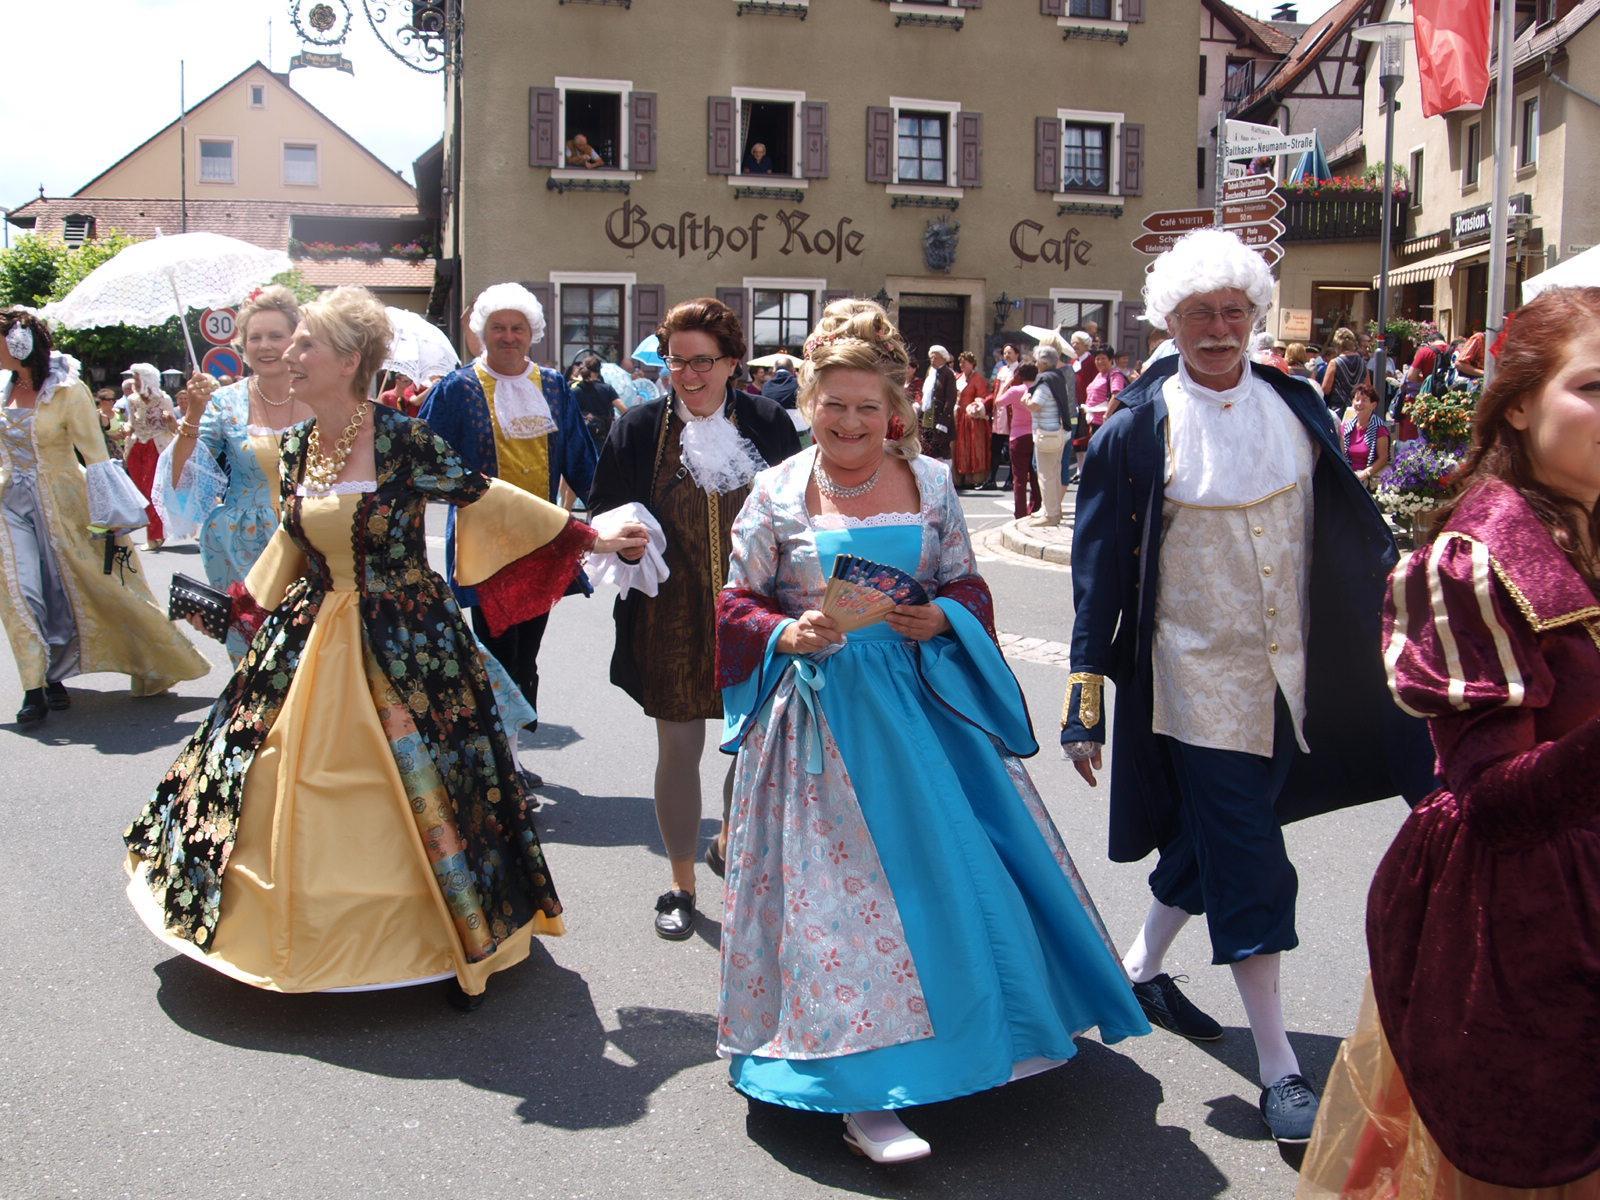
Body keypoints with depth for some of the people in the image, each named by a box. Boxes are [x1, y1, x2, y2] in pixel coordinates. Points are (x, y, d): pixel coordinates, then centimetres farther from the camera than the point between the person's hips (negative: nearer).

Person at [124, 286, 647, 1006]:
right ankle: (300, 931, 32)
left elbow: (484, 500, -9)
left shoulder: (401, 439, -14)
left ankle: (463, 937, 13)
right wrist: (247, 606, 25)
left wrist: (586, 536, -10)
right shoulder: (296, 446, 4)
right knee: (278, 783, 11)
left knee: (422, 782, -2)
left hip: (403, 641, -6)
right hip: (310, 639, 6)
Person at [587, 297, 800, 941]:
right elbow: (602, 517, 5)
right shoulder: (639, 429, -3)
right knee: (679, 749, 7)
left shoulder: (769, 424, -1)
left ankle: (730, 843, 42)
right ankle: (680, 883, 25)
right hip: (671, 618, -1)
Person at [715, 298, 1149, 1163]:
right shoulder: (777, 493, -1)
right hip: (824, 710, -2)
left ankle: (986, 1020, 36)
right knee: (846, 880, -3)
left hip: (923, 697, 3)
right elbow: (738, 607, 1)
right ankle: (861, 1090, 2)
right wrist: (789, 634, -18)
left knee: (948, 858, 9)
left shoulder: (928, 482, 4)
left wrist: (940, 618, -13)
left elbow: (967, 585, 8)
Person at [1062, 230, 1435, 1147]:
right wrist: (1088, 698, -8)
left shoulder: (1295, 408, 3)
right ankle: (1279, 1069, 10)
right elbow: (1100, 566, -6)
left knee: (1213, 837, 18)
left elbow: (1355, 529, 11)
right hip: (1197, 678, -4)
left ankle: (1144, 968, 41)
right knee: (1250, 864, -2)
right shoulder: (1139, 428, -8)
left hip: (1286, 674, 4)